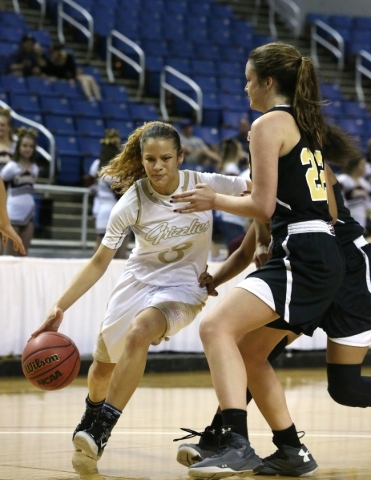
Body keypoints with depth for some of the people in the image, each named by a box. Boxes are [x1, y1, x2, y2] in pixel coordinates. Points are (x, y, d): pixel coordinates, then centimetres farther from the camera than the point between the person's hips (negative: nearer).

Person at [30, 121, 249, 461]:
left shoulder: (204, 185, -19)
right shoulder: (132, 202, -17)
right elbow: (99, 263, -13)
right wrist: (60, 308, -21)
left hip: (183, 286, -2)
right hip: (139, 280, 2)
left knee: (139, 332, -32)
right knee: (103, 364, 11)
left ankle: (101, 430, -25)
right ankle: (92, 418, 47)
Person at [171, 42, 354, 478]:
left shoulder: (269, 124, -6)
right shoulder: (308, 125, 20)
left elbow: (263, 207, -12)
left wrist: (215, 200, 4)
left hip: (301, 256, -10)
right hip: (326, 256, 10)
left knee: (216, 327, -21)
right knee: (248, 352, 18)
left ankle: (237, 445, -33)